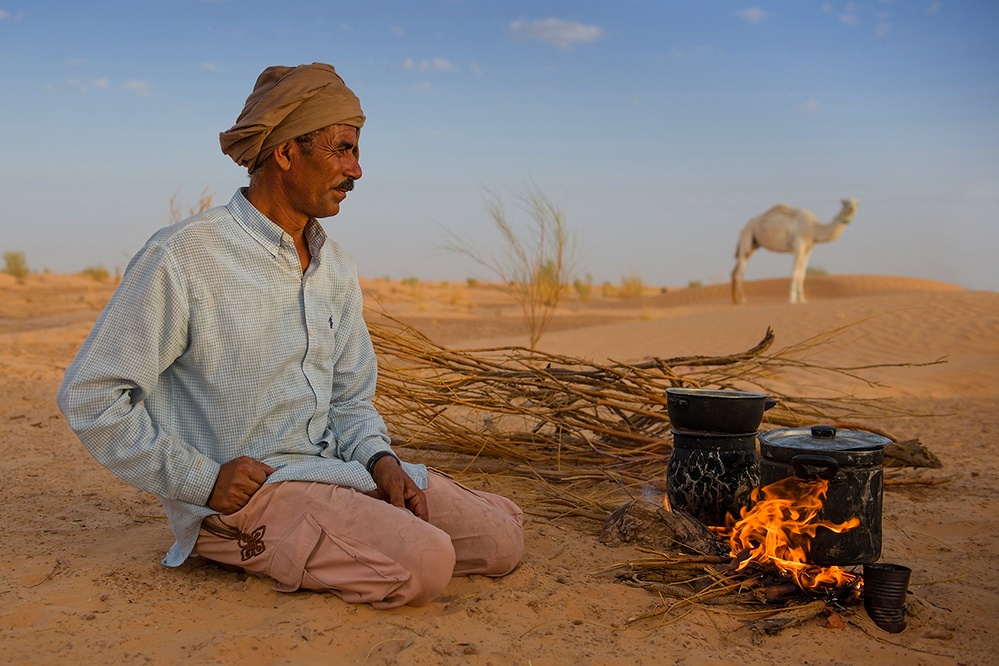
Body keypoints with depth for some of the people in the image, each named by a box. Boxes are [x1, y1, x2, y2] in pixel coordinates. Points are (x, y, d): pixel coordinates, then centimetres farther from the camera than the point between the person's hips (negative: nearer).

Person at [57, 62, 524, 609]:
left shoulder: (336, 271, 11)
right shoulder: (184, 257, -12)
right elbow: (89, 394, -11)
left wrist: (379, 460, -3)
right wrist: (202, 481, -15)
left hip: (336, 470, 8)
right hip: (237, 495, -7)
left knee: (500, 538, -3)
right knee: (422, 565, -26)